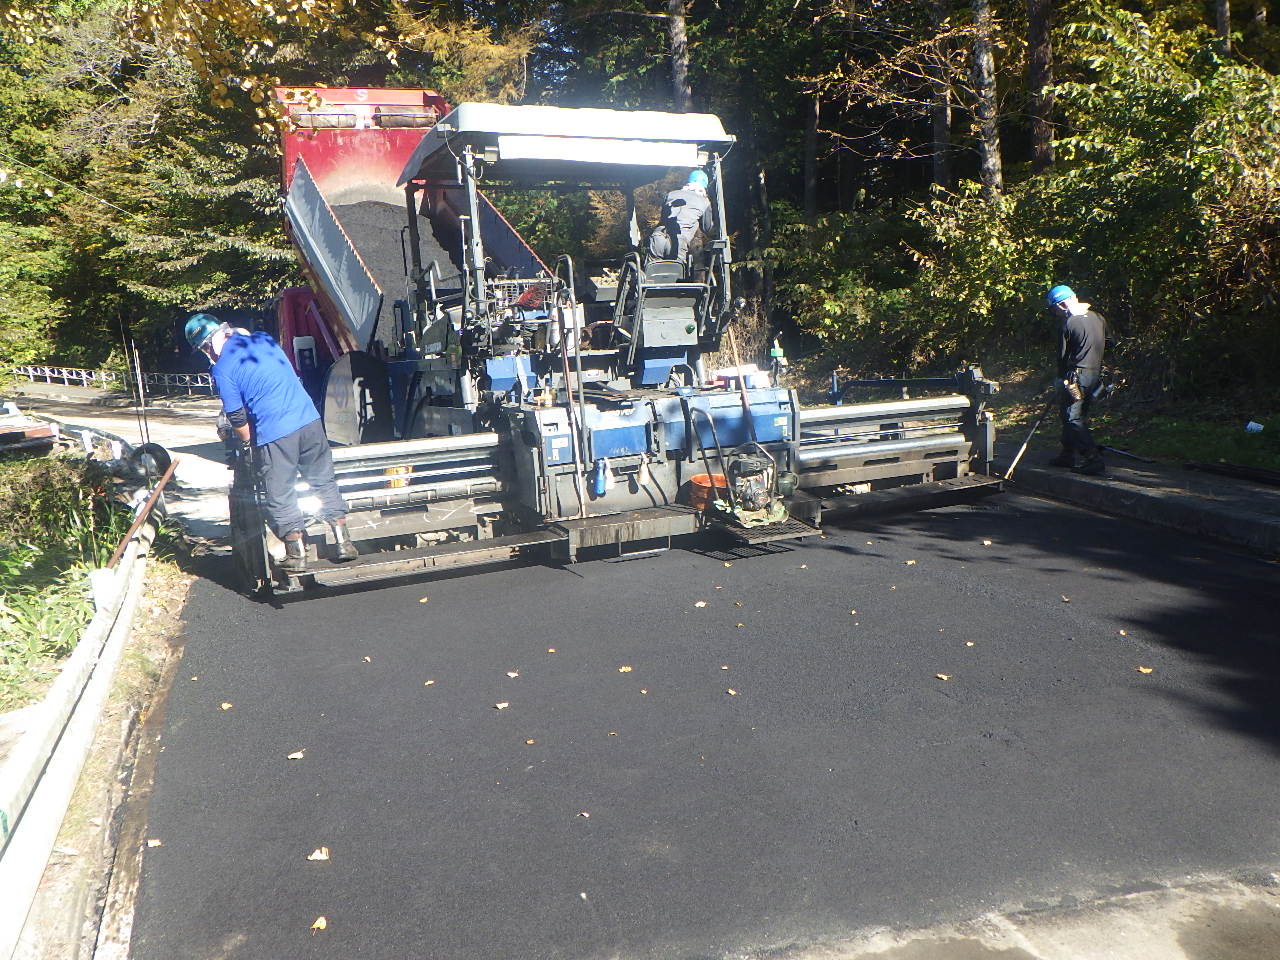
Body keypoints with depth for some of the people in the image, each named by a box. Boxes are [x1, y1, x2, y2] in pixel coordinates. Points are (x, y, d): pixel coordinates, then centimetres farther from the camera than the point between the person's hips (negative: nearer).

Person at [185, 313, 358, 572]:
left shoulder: (221, 369, -6)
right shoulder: (263, 339, 11)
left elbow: (236, 416, -4)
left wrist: (247, 441, 14)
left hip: (273, 434, -6)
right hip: (309, 420, 6)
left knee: (279, 497, 8)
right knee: (324, 482, 16)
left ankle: (297, 554, 14)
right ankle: (344, 542, 17)